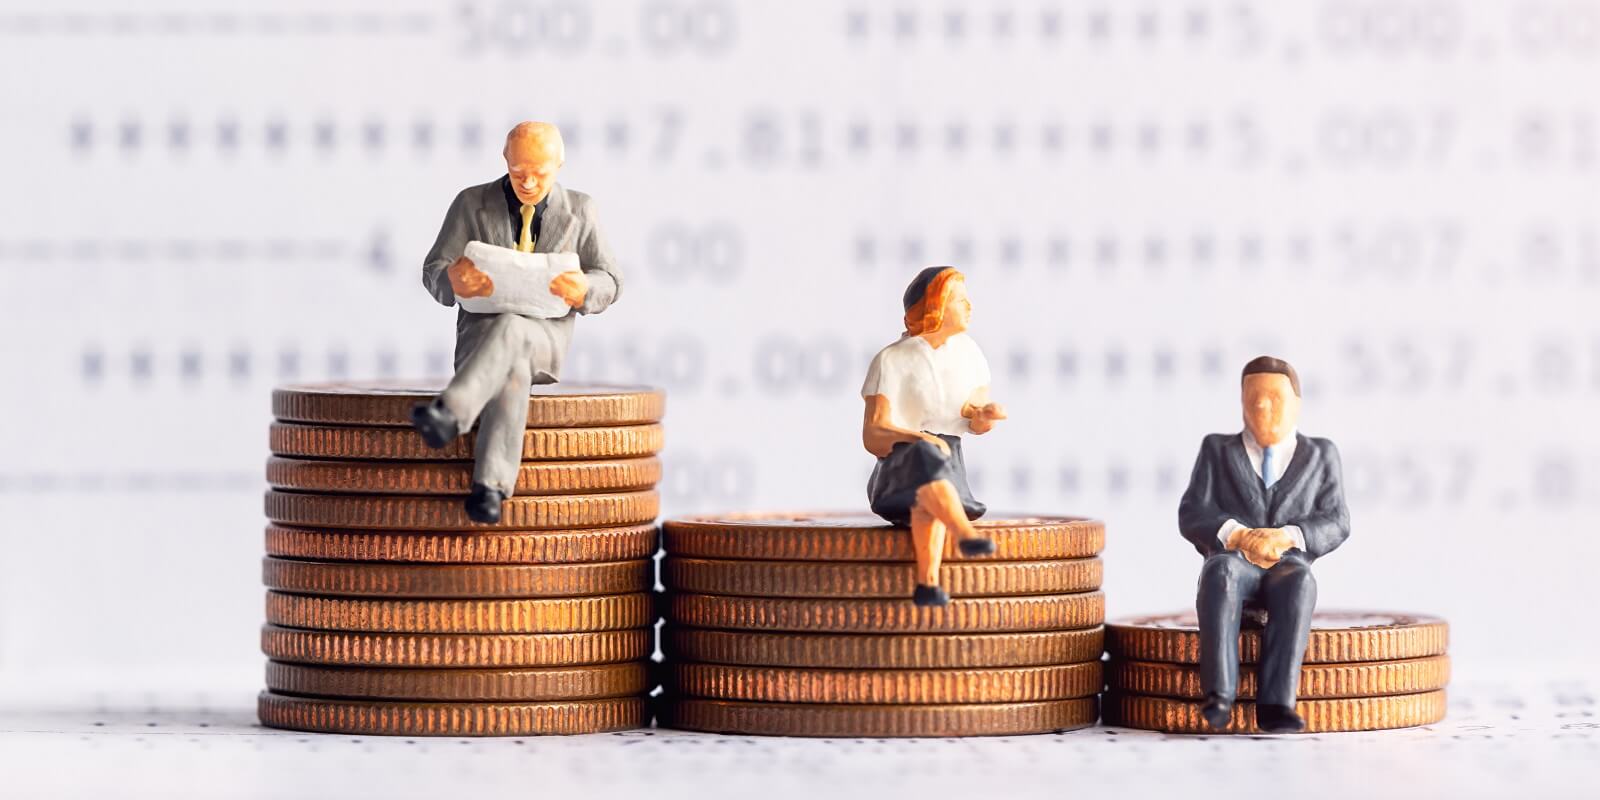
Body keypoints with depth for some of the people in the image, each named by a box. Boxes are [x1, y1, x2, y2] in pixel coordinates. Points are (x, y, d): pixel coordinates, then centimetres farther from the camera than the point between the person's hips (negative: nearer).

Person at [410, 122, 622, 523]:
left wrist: (584, 291, -19)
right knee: (513, 369, -39)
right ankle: (491, 486, -53)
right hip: (479, 335, 0)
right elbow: (433, 271, 1)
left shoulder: (578, 210, 8)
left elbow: (609, 282, 8)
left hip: (544, 340, 0)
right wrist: (453, 282, -26)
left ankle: (449, 414, -59)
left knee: (509, 328, -39)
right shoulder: (472, 203, 5)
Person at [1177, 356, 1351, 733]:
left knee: (1298, 583, -39)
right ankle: (1219, 696, -51)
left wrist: (1287, 537, -16)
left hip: (1288, 564, 0)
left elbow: (1335, 524, 6)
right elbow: (1191, 516, 7)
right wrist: (1236, 536, -16)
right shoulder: (1217, 450, 22)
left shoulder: (1320, 455, 21)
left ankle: (1276, 702, -48)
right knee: (1220, 573, -39)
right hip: (1232, 559, 0)